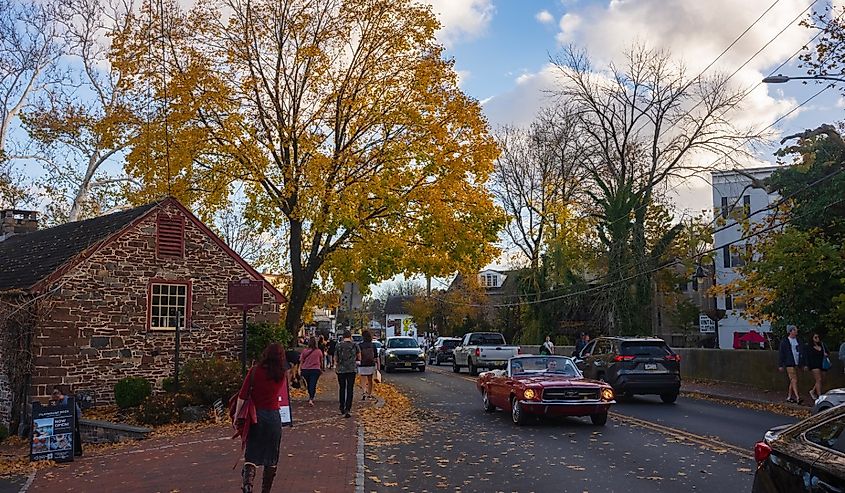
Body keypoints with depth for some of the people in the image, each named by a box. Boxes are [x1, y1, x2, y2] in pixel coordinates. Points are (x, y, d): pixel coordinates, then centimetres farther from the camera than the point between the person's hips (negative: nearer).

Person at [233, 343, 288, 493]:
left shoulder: (254, 371, -6)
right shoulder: (282, 375, 0)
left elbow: (242, 396, -7)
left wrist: (236, 417, 0)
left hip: (255, 416, -1)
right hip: (274, 416, 1)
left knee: (251, 454, 4)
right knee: (271, 458, 13)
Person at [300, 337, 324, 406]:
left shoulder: (304, 351, -1)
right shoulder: (319, 351, -2)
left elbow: (301, 361, 4)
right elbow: (321, 362, 10)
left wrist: (300, 369, 14)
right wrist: (322, 369, 25)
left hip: (305, 370, 2)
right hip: (315, 370, -2)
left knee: (309, 384, 18)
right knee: (313, 385, -3)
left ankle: (310, 397, 32)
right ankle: (311, 399, -17)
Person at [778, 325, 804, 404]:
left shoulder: (797, 340, 13)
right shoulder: (785, 341, -4)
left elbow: (800, 352, 17)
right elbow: (781, 353, -3)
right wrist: (780, 365, -7)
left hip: (796, 363, 6)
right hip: (789, 364, -6)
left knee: (793, 381, 9)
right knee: (794, 380, -13)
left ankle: (789, 397, 18)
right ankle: (797, 398, -18)